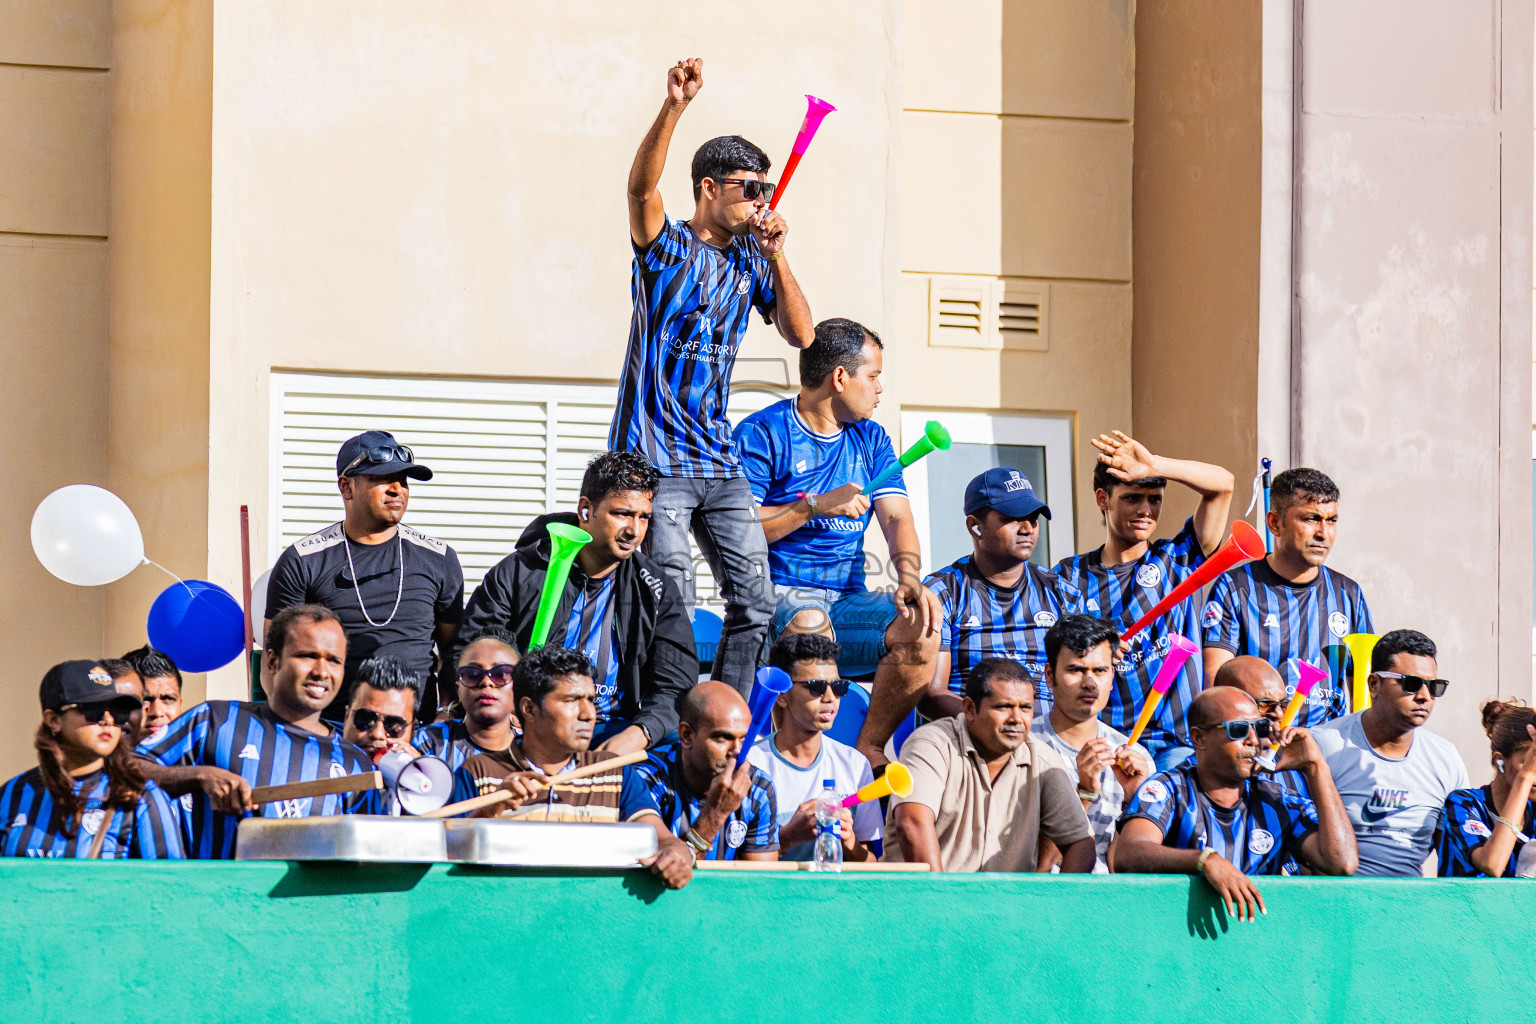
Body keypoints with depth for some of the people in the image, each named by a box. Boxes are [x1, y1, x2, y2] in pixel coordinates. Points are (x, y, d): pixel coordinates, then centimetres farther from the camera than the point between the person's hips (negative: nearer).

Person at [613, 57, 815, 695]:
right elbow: (642, 186, -24)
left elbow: (800, 335, 8)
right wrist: (675, 106, -37)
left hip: (718, 461, 6)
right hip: (655, 457, -6)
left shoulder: (750, 261, 13)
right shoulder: (668, 249, -4)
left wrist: (776, 255, -2)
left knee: (754, 600, 3)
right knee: (672, 609, -11)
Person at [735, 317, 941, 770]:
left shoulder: (871, 440, 18)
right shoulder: (762, 434, -2)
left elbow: (897, 518, 5)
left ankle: (869, 750, -11)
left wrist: (909, 578, -15)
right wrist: (815, 506, -16)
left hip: (848, 601, 5)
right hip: (777, 594, -5)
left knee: (921, 623, -22)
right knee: (810, 621, -39)